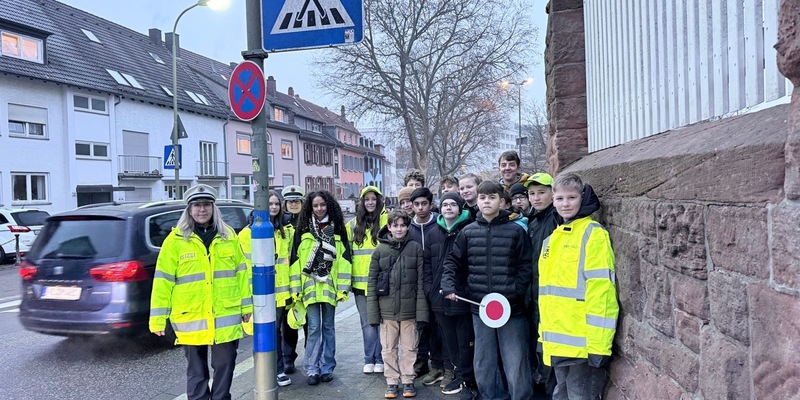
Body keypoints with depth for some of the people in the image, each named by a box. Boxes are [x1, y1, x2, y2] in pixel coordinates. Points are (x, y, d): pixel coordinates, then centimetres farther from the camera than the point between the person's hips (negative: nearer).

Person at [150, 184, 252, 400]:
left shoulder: (228, 236, 5)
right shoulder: (176, 239, -3)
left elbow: (241, 272, 9)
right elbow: (163, 281, -3)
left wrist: (246, 305, 8)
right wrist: (158, 318, -4)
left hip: (226, 316, 2)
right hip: (191, 318, -2)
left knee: (224, 366, 10)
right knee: (196, 371, 12)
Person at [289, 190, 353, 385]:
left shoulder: (338, 230, 4)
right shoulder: (302, 230, 4)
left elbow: (344, 259, 1)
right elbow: (295, 259, 2)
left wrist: (343, 287, -6)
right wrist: (296, 288, -4)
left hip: (329, 286, 1)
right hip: (310, 286, -1)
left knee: (328, 327, 9)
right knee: (314, 327, 1)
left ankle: (327, 367, 18)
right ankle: (312, 369, 10)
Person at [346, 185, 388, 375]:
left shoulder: (387, 221, -1)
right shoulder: (352, 225, 11)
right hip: (361, 282, 3)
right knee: (367, 323, 8)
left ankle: (379, 359, 16)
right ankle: (369, 360, 19)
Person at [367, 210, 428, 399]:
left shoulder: (415, 248, -1)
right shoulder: (380, 250, 1)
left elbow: (421, 280, -2)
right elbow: (372, 282, 1)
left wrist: (421, 309, -7)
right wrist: (373, 311, -4)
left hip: (409, 309, -1)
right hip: (387, 309, 1)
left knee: (409, 347, 10)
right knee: (389, 348, 11)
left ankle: (408, 380, 25)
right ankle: (392, 381, 24)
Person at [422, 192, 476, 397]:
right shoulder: (434, 233, 11)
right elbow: (427, 262, 14)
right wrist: (429, 287, 5)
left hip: (462, 293, -5)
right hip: (439, 295, 5)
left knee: (464, 339, 4)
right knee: (449, 338, 13)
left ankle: (463, 377, 18)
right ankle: (459, 371, 27)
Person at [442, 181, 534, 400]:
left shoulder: (516, 230, -2)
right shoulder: (468, 232, 6)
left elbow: (526, 266, -3)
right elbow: (453, 260, 11)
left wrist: (515, 292, -13)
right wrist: (448, 285, -3)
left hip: (511, 306, -3)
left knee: (515, 362, 1)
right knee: (484, 362, 14)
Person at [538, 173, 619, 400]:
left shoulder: (593, 234, -11)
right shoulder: (552, 238, 13)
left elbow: (600, 291, -18)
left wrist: (598, 345, -21)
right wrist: (545, 334, 16)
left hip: (582, 343, -7)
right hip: (557, 341, 7)